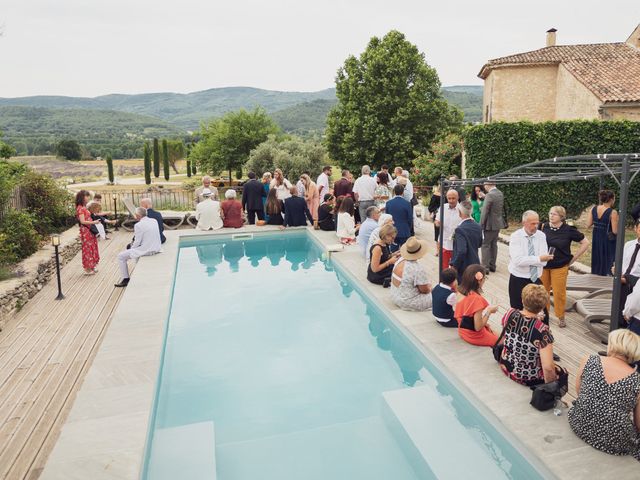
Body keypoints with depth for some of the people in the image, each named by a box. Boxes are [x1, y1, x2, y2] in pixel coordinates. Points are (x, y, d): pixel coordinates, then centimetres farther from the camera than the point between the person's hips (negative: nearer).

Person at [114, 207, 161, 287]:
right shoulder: (154, 221, 4)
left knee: (121, 256, 6)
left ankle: (126, 279, 11)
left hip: (147, 250, -8)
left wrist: (132, 247, 7)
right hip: (156, 248, 8)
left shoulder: (139, 225, -18)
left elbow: (137, 242, -15)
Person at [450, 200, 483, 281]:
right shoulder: (477, 227, 1)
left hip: (463, 267, -7)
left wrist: (454, 265, -19)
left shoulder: (460, 230, -23)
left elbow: (461, 251, -29)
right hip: (475, 265, 7)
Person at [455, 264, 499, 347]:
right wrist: (489, 311, -16)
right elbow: (478, 327, -25)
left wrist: (485, 324, 8)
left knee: (496, 334, 24)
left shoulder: (466, 293, -4)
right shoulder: (477, 299, -28)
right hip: (474, 335, -8)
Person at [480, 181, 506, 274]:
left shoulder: (489, 195, -20)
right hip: (498, 224, 8)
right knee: (494, 244, 16)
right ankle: (492, 265, 23)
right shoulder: (500, 194, 7)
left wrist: (481, 225, -13)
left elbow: (484, 212, -19)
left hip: (490, 225, -8)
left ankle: (485, 267, -1)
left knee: (485, 245, -2)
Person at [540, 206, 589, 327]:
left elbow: (585, 243, 1)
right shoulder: (544, 227, -3)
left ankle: (561, 317, 21)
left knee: (559, 292, 3)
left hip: (559, 267, -2)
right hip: (543, 266, 2)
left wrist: (572, 258, 0)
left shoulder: (568, 230, -9)